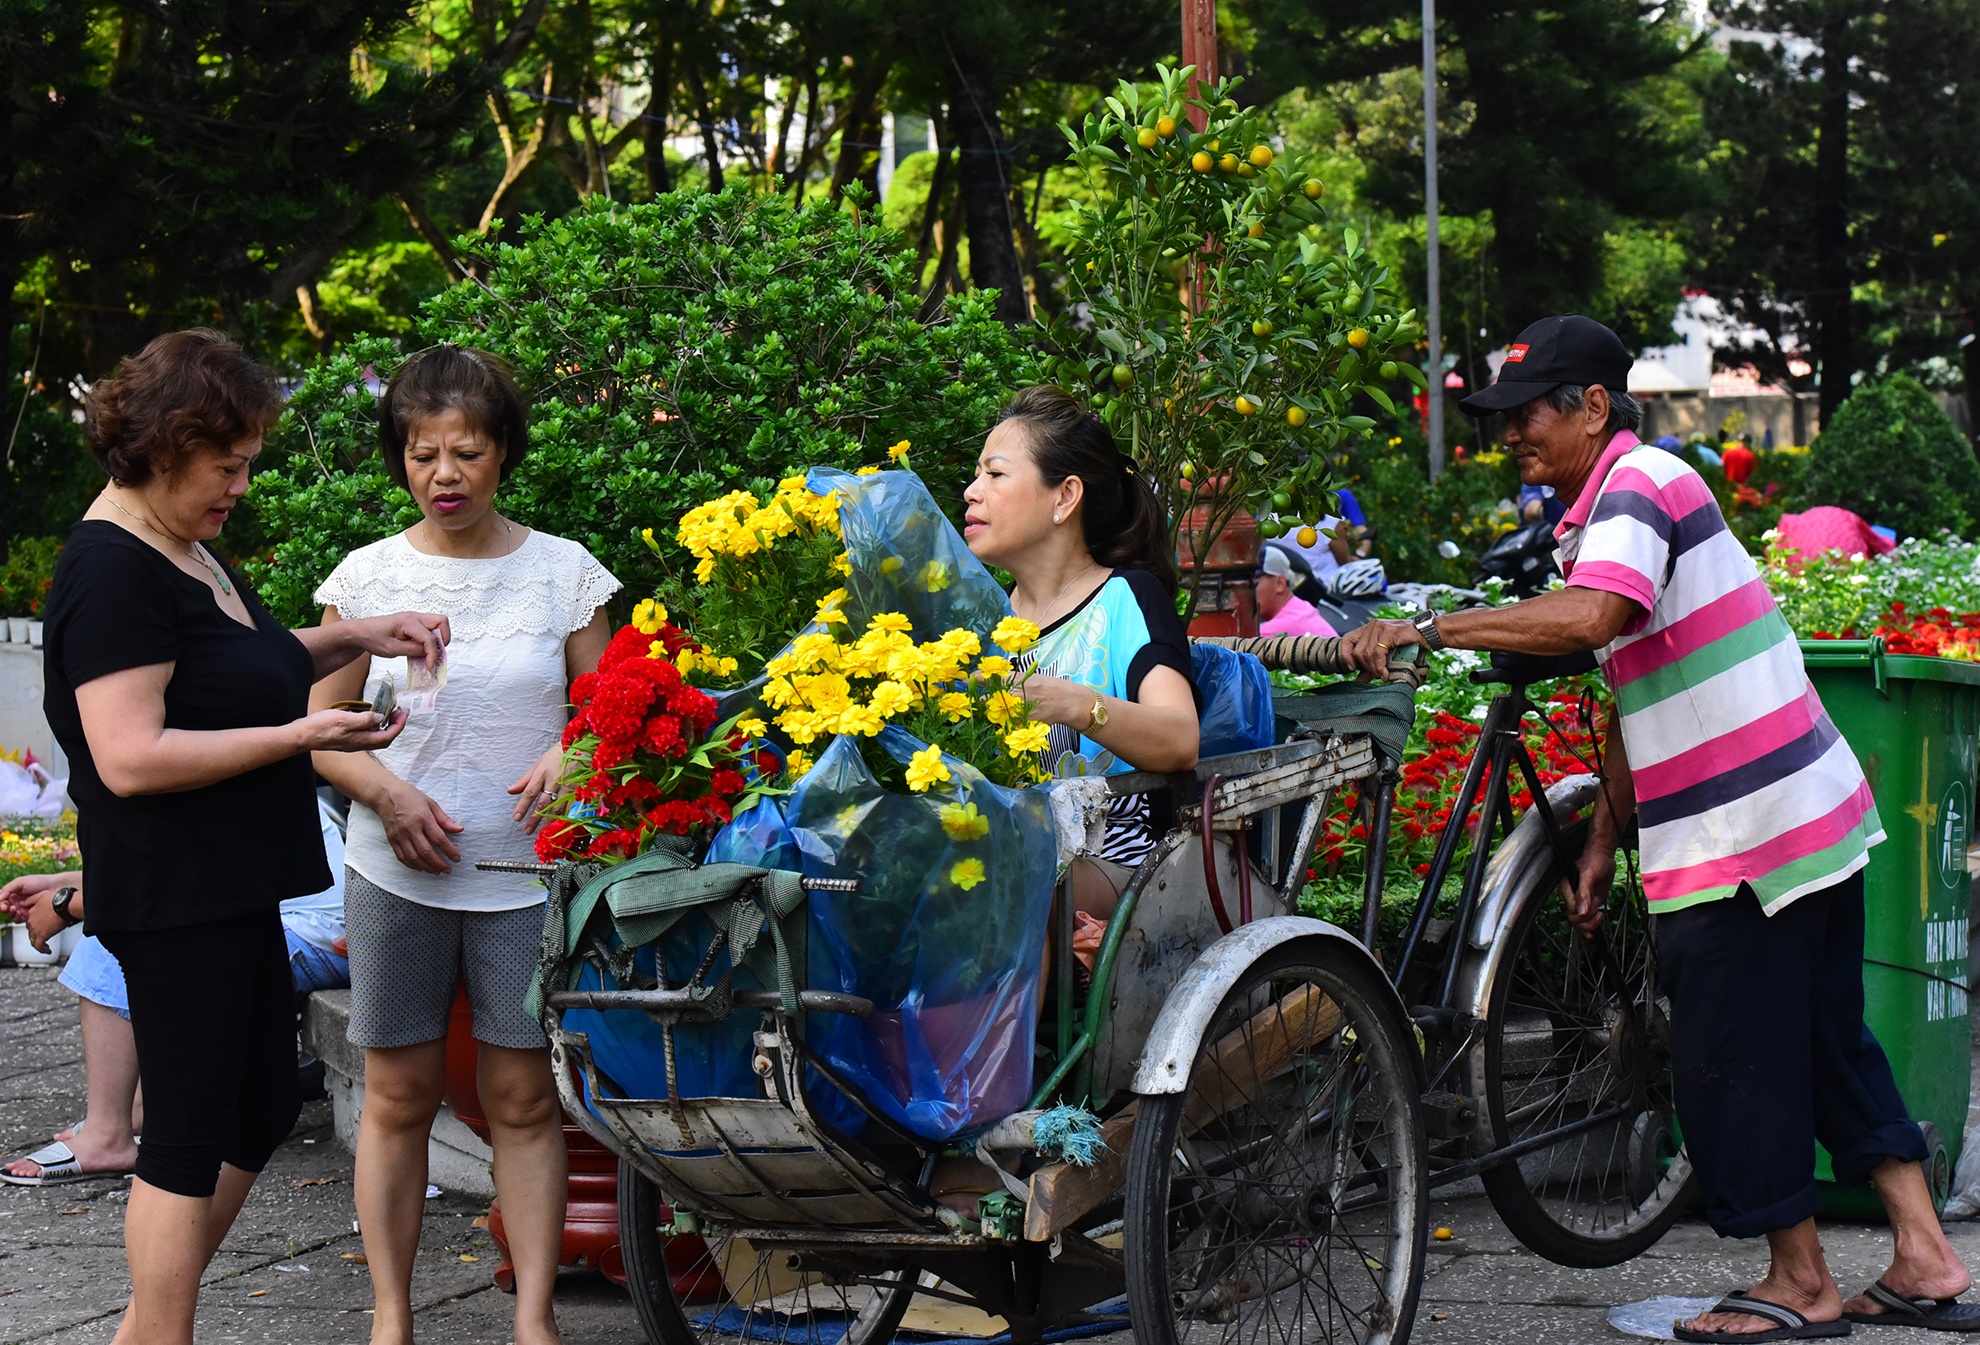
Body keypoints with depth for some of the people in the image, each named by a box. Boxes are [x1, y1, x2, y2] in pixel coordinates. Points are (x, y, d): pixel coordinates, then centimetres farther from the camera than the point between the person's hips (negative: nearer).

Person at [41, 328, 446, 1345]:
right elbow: (130, 757, -26)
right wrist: (301, 737, -23)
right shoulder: (113, 572, -19)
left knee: (260, 1109, 18)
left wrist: (356, 638, 11)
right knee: (188, 1141, -1)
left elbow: (244, 672, 28)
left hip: (231, 890, 11)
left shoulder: (188, 552, 12)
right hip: (172, 896, -10)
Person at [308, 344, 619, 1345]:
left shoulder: (563, 572, 3)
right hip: (398, 875, 1)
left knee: (523, 1096, 3)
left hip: (527, 873, 0)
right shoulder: (366, 576, 4)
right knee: (399, 1095, 5)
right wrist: (386, 791, -11)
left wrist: (572, 755, -13)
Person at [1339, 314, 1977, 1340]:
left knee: (1732, 1060, -1)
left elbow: (1585, 618, -35)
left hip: (1741, 834, -10)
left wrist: (1425, 628, -31)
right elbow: (1629, 696, 20)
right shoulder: (1611, 502, 18)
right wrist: (1602, 845, 18)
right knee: (1824, 1039, 14)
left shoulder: (1637, 486, -14)